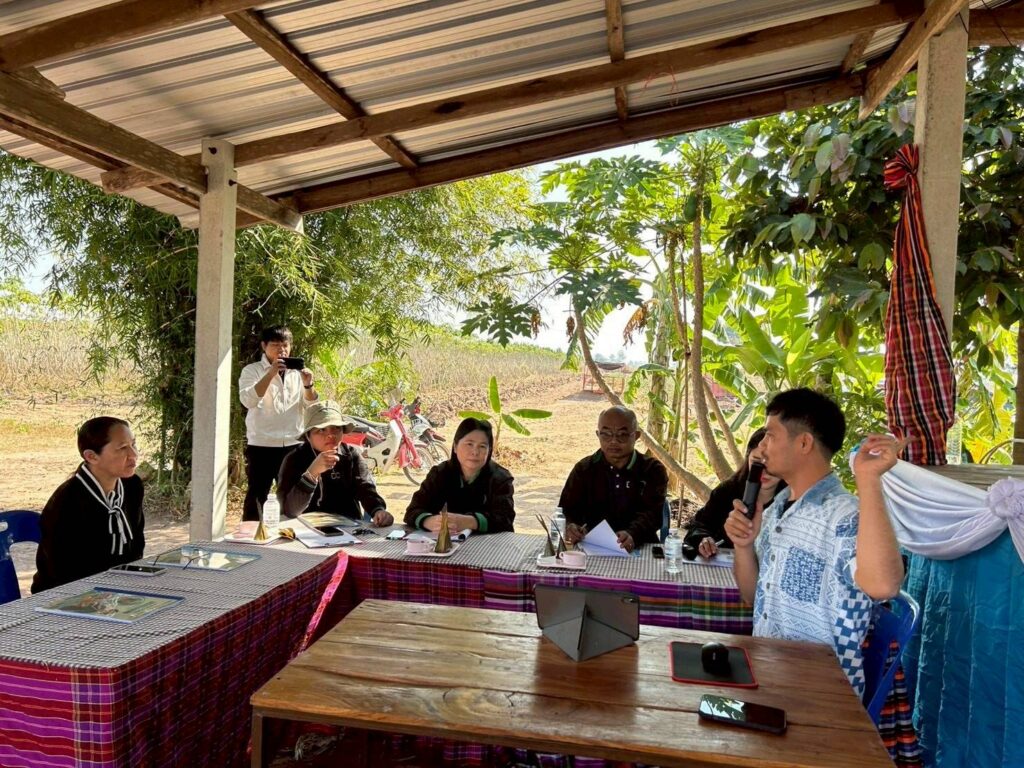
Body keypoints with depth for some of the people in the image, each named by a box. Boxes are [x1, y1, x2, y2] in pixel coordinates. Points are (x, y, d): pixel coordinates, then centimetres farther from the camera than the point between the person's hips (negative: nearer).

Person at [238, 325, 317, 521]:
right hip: (261, 445, -4)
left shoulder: (296, 372, 10)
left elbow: (312, 405, 7)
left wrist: (308, 385, -13)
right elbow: (248, 400, -18)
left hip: (293, 444, 4)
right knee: (257, 495, 3)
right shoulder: (252, 371, -1)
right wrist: (271, 373, -27)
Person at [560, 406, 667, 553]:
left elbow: (652, 513, -11)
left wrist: (632, 534, -33)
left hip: (639, 551, 0)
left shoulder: (653, 470, 4)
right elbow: (566, 510, 1)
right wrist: (569, 527, -25)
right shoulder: (583, 469, 9)